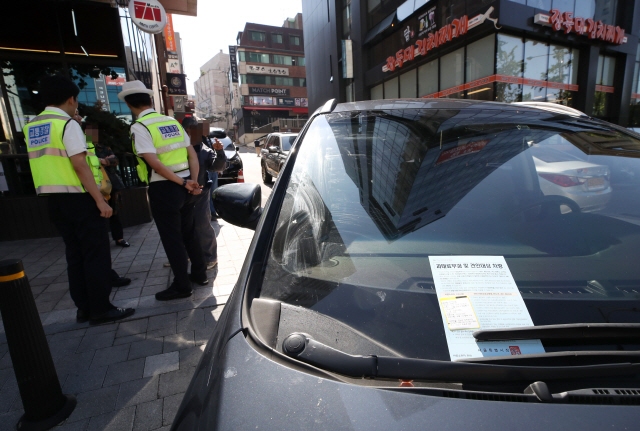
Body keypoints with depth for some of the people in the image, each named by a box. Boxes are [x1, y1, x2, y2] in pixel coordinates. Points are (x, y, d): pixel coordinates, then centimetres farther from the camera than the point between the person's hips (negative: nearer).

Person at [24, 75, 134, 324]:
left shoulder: (32, 127, 15)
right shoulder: (68, 124, -11)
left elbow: (49, 162, 20)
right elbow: (79, 165, -18)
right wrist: (100, 200, -19)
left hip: (54, 200, 8)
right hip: (78, 198, -8)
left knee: (75, 254, 13)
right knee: (96, 254, -2)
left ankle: (83, 308, 20)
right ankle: (100, 309, 3)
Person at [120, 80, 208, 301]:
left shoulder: (139, 127, -9)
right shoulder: (172, 121, 10)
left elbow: (154, 163, -19)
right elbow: (192, 154, 5)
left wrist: (184, 183, -16)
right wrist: (193, 181, -1)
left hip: (163, 189, -6)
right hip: (183, 188, 7)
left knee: (171, 239, 4)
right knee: (189, 233, 18)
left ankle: (182, 285, 14)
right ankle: (199, 274, 30)